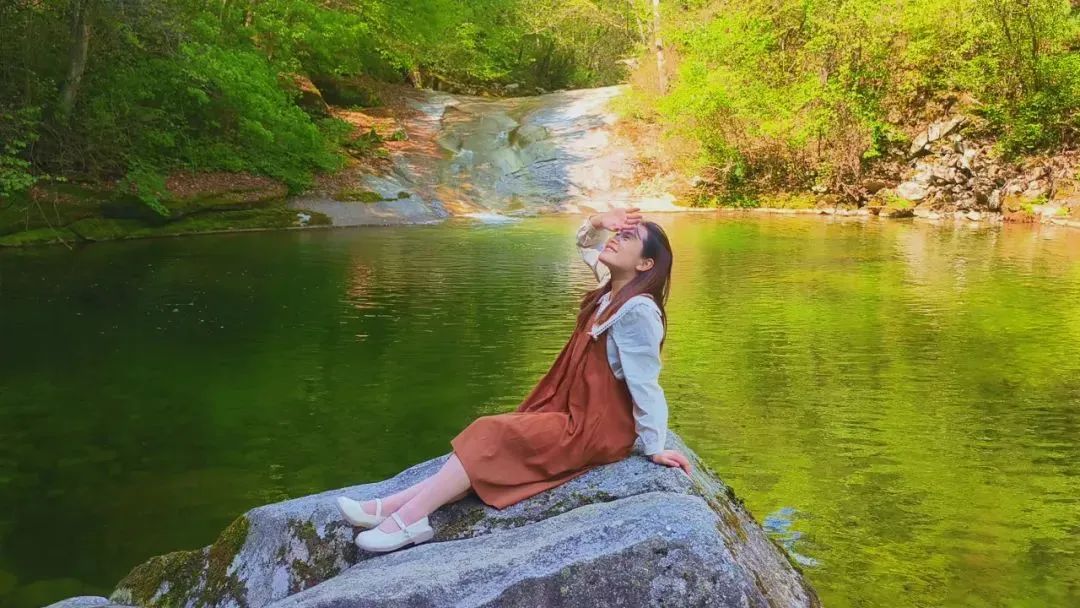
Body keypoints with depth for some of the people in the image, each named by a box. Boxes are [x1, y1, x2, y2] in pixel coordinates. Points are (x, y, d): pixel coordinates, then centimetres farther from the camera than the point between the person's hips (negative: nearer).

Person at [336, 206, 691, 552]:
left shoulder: (637, 311, -21)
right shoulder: (614, 288, 6)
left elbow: (646, 385, -19)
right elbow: (584, 244, 21)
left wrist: (655, 447, -15)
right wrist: (598, 222, -1)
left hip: (594, 429, -9)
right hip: (576, 415, 9)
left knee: (491, 436, -16)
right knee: (492, 439, -5)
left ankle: (407, 518, -13)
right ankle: (395, 505, -10)